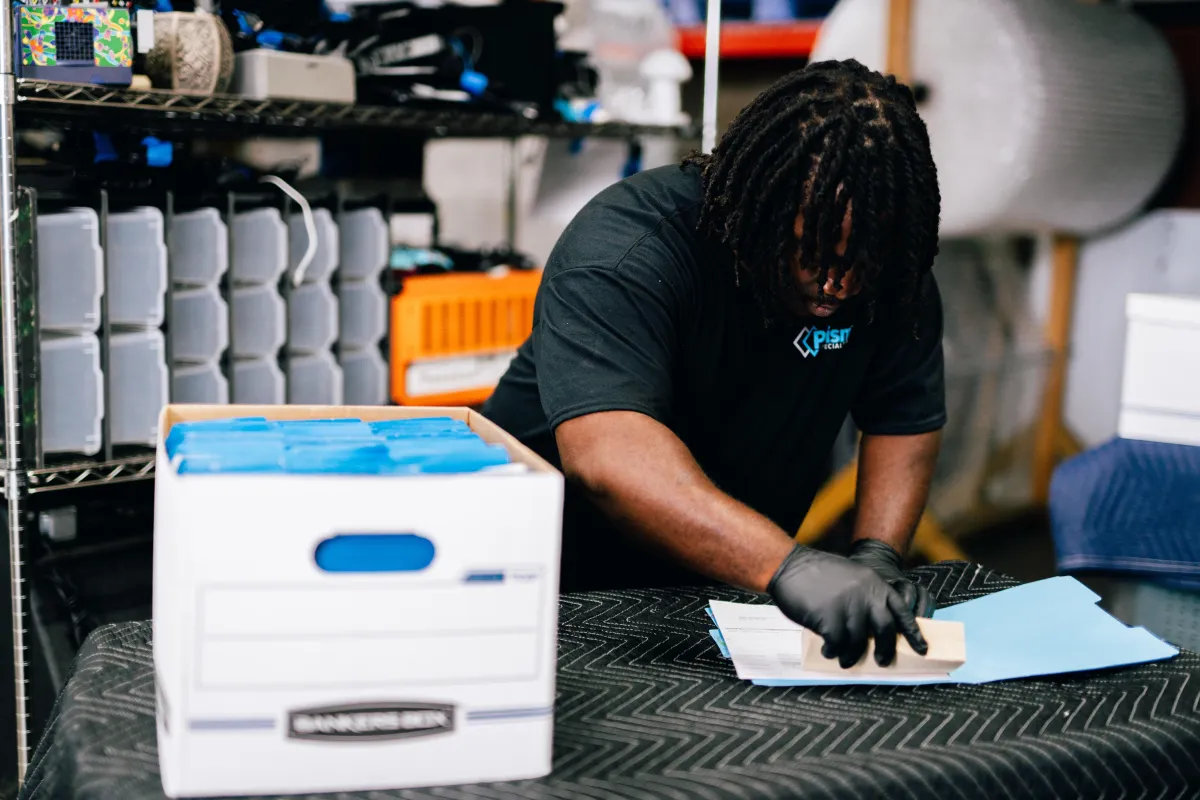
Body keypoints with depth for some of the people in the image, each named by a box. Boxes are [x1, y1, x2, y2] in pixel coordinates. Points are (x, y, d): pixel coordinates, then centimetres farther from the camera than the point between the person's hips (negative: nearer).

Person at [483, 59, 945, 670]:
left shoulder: (891, 274, -8)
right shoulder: (626, 250, -28)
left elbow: (907, 421, 2)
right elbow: (604, 450, -41)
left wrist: (877, 556, -16)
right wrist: (786, 566, -51)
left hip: (731, 587, 5)